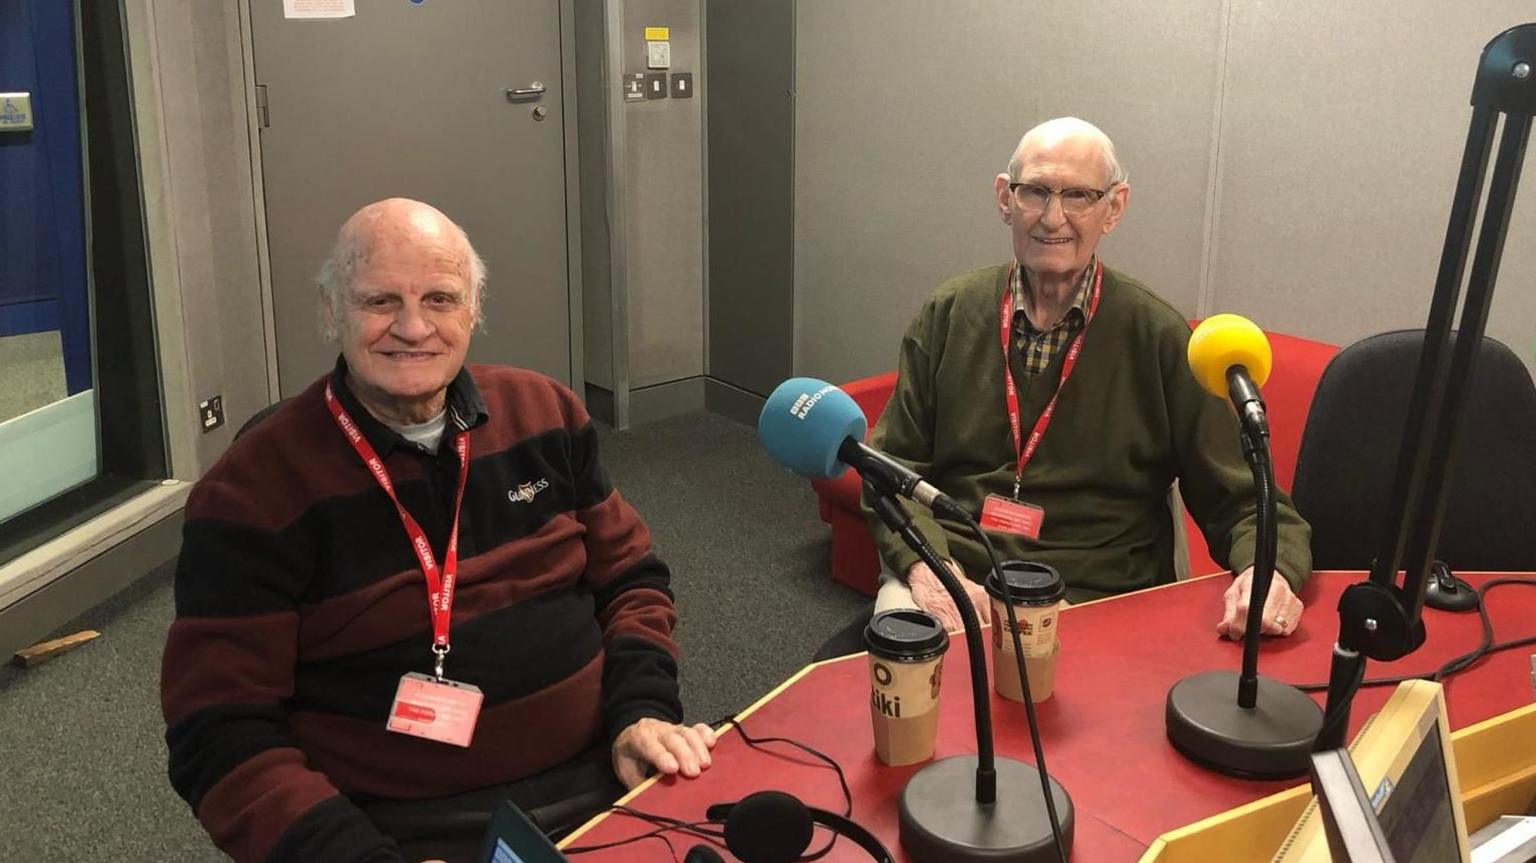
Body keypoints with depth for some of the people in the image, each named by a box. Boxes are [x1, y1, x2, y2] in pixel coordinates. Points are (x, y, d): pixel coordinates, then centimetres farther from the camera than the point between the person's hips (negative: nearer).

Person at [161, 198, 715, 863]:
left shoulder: (544, 413, 6)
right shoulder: (254, 491, -8)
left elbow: (629, 578, 14)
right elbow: (223, 738, -9)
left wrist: (642, 711, -3)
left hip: (598, 783, 4)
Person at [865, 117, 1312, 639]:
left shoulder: (1160, 337, 0)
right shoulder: (949, 314, 7)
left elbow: (1242, 500, 2)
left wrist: (1269, 570, -21)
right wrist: (925, 566, -13)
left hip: (1095, 601, -2)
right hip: (948, 580, 3)